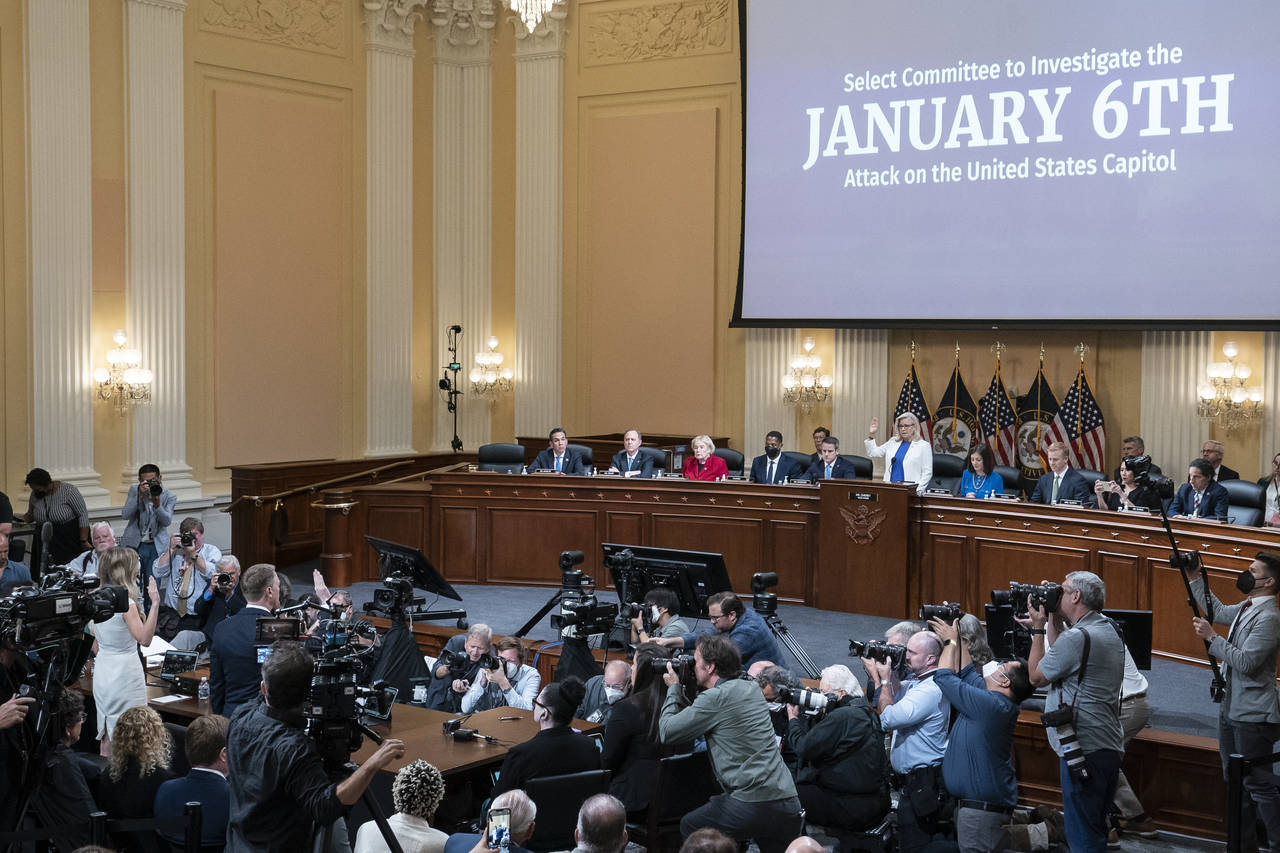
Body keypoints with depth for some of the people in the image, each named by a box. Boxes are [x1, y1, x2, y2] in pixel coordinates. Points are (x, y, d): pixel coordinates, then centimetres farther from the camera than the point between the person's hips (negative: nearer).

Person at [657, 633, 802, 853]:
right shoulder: (750, 689, 16)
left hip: (754, 807, -7)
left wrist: (673, 688, 11)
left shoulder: (715, 698, -10)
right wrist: (680, 693, 24)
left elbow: (667, 732, -1)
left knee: (689, 827, 16)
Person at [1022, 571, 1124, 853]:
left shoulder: (1077, 637, -17)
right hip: (1108, 747, 10)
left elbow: (1036, 676, -7)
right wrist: (1053, 621, 16)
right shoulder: (1109, 630, 13)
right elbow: (1063, 658, 20)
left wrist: (1038, 629, 2)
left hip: (1083, 751, -10)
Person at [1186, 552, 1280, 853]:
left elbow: (1245, 662, -26)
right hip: (1230, 709, 10)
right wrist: (1195, 578, 26)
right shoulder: (1245, 609, 9)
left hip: (1253, 716, -10)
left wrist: (1212, 637, -19)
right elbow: (1219, 612, 31)